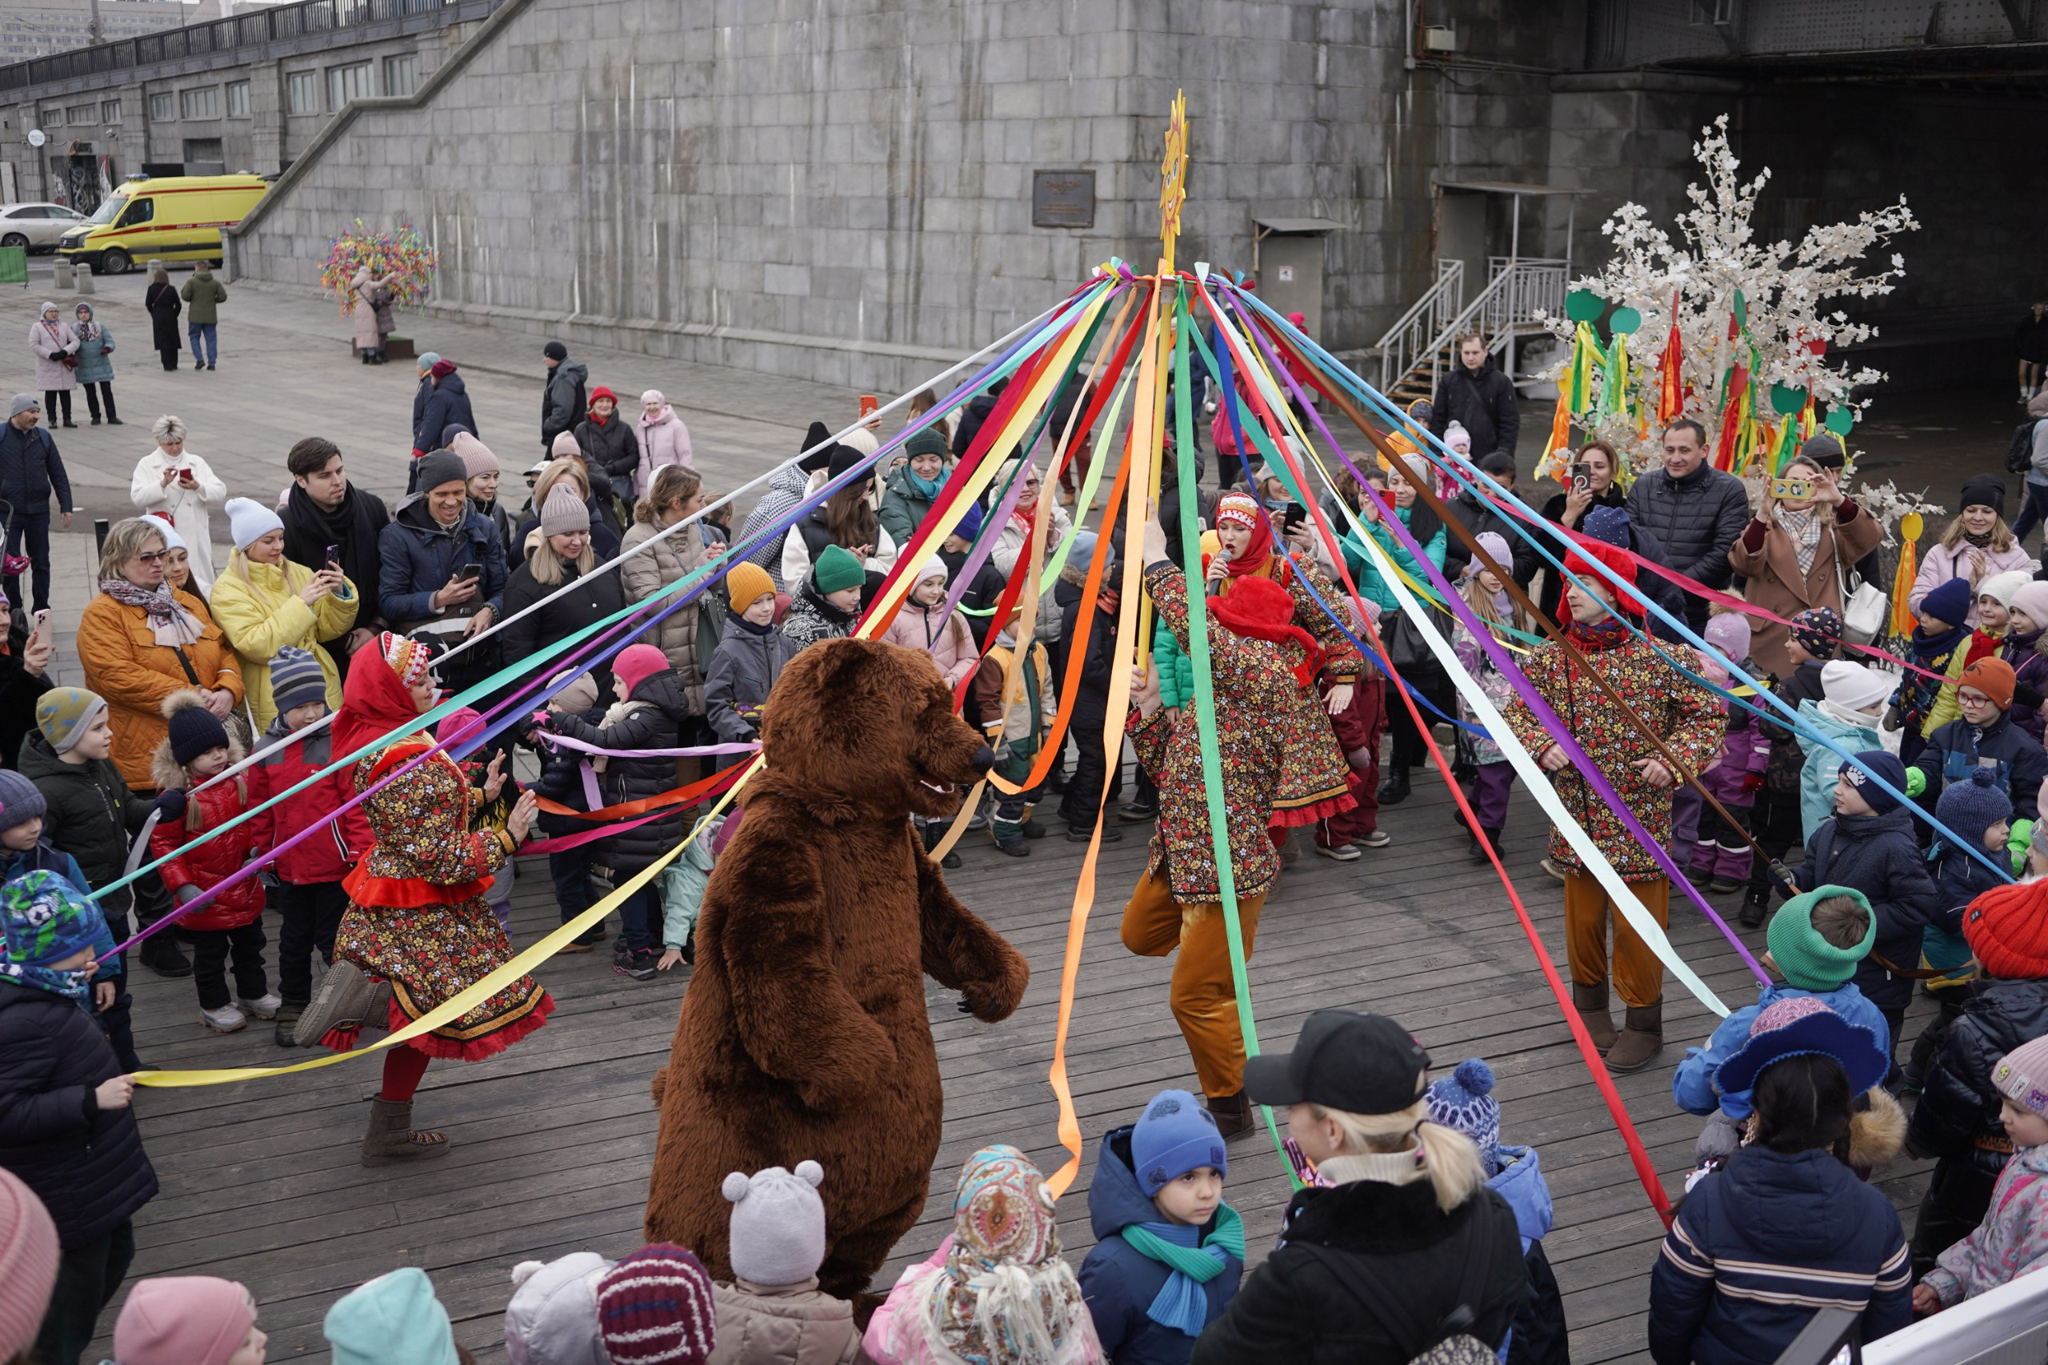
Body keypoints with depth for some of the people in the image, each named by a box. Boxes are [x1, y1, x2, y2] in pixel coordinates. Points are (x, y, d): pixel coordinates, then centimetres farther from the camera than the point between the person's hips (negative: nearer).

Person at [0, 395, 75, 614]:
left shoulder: (44, 438, 5)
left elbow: (58, 475, 10)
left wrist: (65, 506, 4)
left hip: (38, 511, 3)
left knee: (41, 561, 8)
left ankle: (42, 608, 17)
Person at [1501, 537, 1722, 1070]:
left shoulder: (1656, 656, -11)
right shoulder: (1550, 658, -2)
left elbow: (1706, 713, -4)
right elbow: (1518, 714, 6)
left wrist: (1674, 758, -19)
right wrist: (1543, 747, -13)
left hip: (1639, 815, -3)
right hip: (1578, 815, 3)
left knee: (1637, 921, 5)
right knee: (1582, 912, 17)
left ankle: (1643, 1021, 22)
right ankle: (1588, 1000, 39)